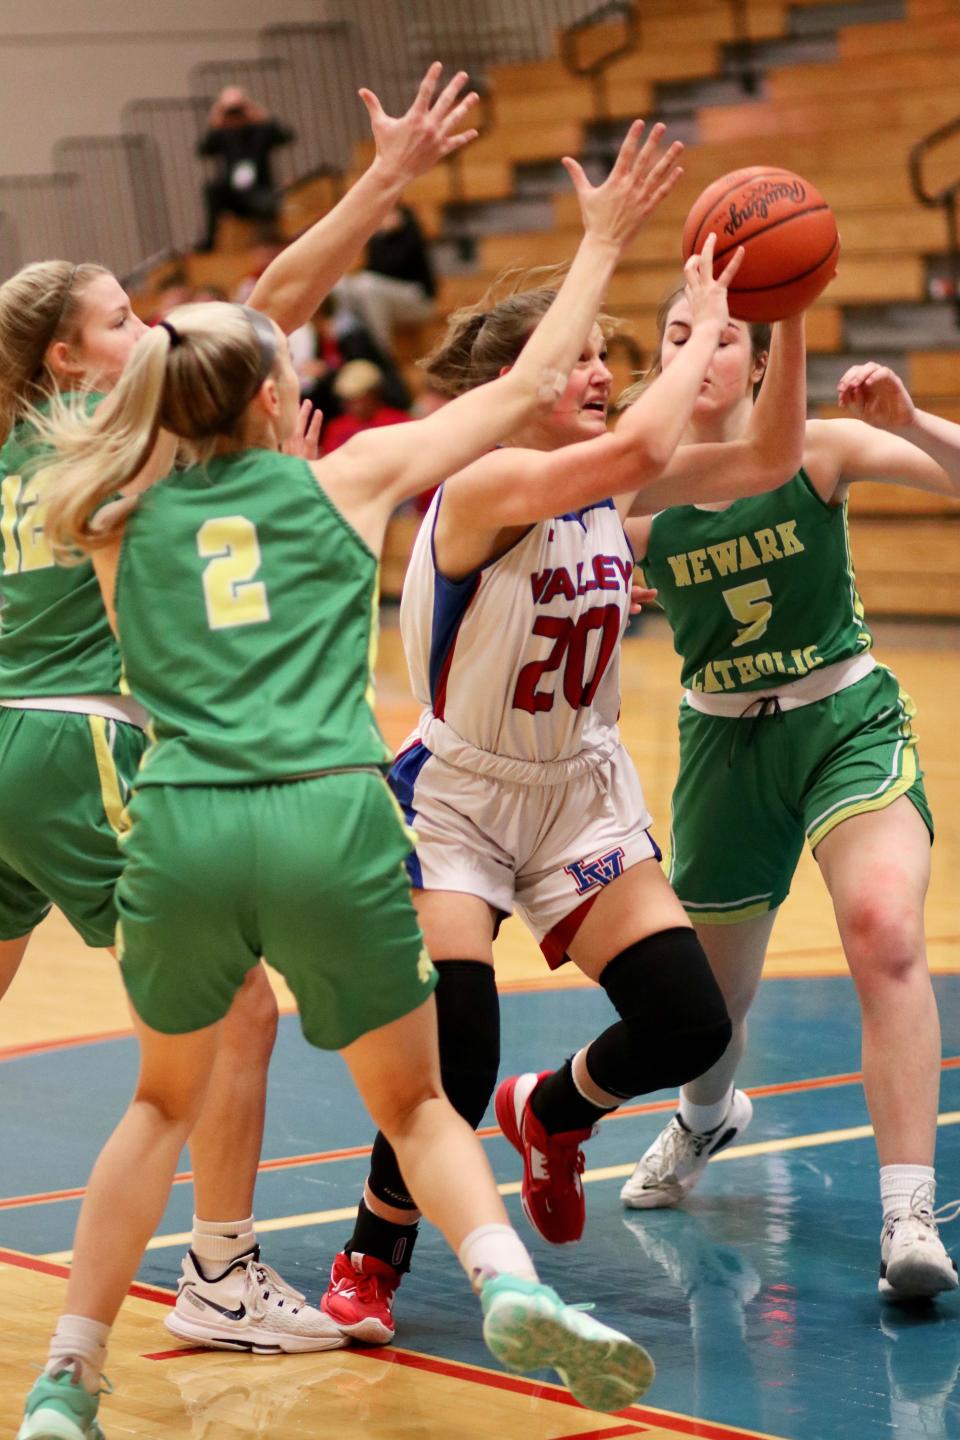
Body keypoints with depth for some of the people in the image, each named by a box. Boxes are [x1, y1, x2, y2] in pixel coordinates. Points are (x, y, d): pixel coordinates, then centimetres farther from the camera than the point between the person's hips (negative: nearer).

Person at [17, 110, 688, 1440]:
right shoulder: (347, 478, 13)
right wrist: (602, 242, 31)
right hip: (331, 827, -2)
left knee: (165, 1101, 24)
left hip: (182, 830, 2)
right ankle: (512, 1290, -12)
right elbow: (530, 387, 20)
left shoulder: (126, 529, 17)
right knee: (415, 1102, 16)